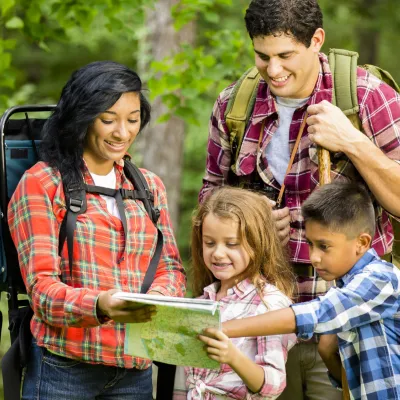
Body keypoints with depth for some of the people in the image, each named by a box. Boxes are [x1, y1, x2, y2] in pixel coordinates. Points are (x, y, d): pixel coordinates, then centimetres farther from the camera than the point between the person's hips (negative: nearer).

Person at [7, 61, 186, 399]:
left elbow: (171, 268, 11)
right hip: (63, 370, -5)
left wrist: (159, 296, -13)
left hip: (135, 371, 5)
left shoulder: (149, 186, 14)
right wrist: (100, 305, -30)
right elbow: (42, 288, -11)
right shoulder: (40, 184, -4)